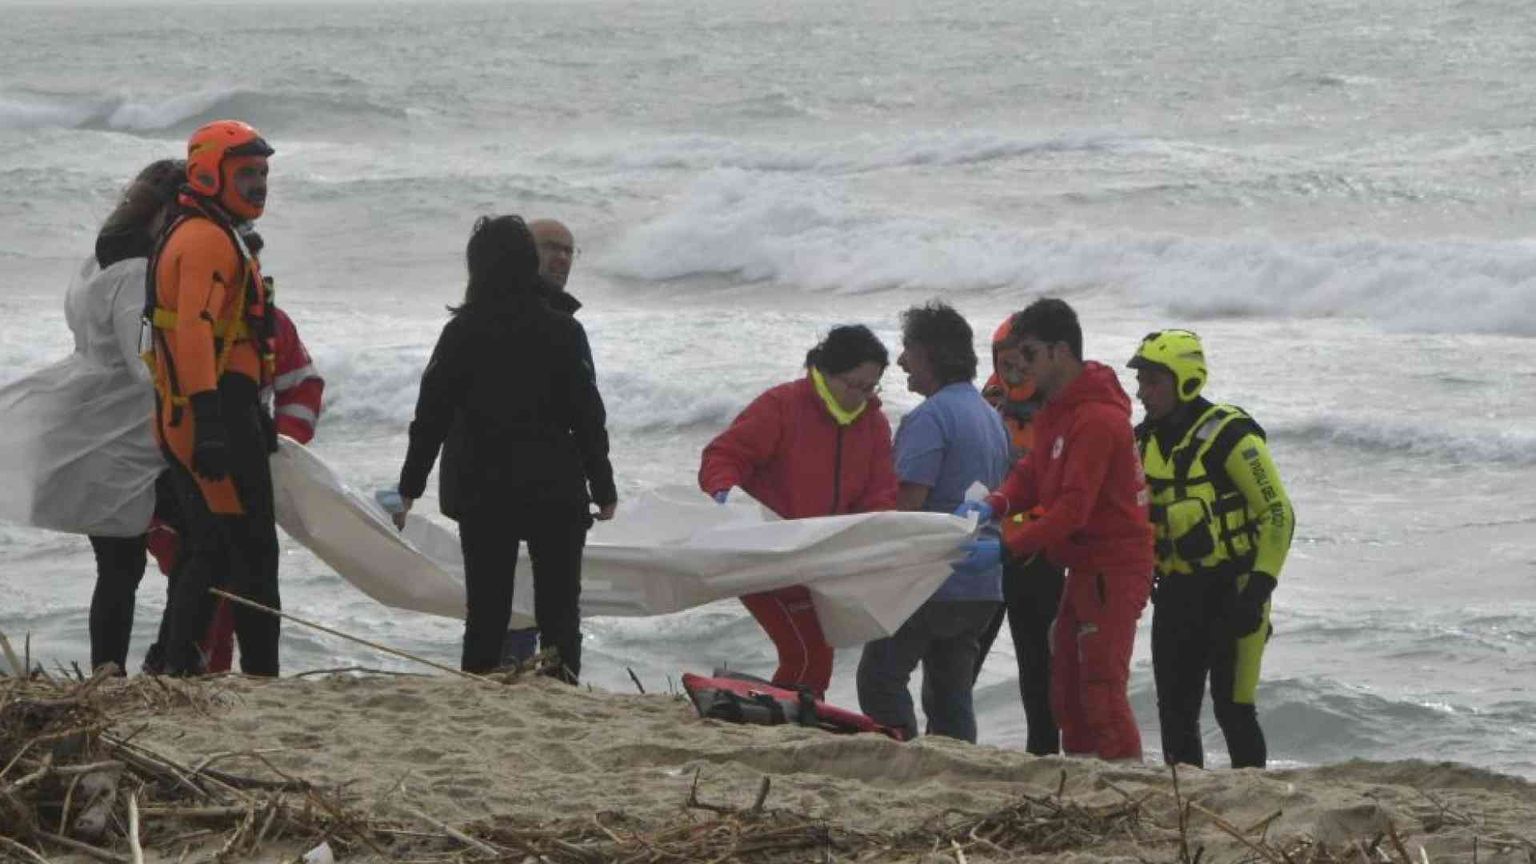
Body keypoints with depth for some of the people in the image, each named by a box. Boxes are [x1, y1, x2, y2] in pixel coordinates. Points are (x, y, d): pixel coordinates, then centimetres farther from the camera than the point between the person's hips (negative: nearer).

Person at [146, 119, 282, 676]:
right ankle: (261, 672, -10)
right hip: (217, 414, -10)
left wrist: (254, 414, 33)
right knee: (253, 548, -9)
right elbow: (195, 328, -24)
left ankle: (179, 665, 14)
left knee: (209, 549, 13)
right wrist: (210, 419, -31)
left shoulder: (217, 237, 21)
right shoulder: (207, 239, -13)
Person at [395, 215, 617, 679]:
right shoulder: (562, 331, -5)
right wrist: (604, 489, 5)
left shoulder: (462, 332, -1)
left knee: (486, 610, 7)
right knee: (559, 609, 3)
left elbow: (431, 415, 1)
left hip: (480, 491, 1)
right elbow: (587, 417, -3)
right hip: (554, 489, -1)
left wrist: (410, 487, 9)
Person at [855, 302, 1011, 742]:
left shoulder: (930, 417, -14)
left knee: (880, 677, -1)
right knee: (951, 692, 12)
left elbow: (909, 501, -20)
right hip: (982, 587, 9)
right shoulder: (991, 417, 16)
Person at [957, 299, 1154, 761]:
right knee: (1066, 689, 13)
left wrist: (1006, 547, -28)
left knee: (1102, 692, -12)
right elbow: (1033, 473, 11)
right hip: (1084, 567, 10)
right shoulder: (1058, 410, 13)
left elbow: (1073, 509, -25)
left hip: (1113, 569, -10)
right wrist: (994, 504, -9)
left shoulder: (1097, 420, -20)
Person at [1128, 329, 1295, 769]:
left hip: (1232, 590, -7)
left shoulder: (1230, 436, -13)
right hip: (1176, 595, 7)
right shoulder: (1145, 440, 9)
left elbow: (1278, 514, -12)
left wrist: (1259, 586, -17)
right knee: (1175, 710, 8)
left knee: (1233, 708, -8)